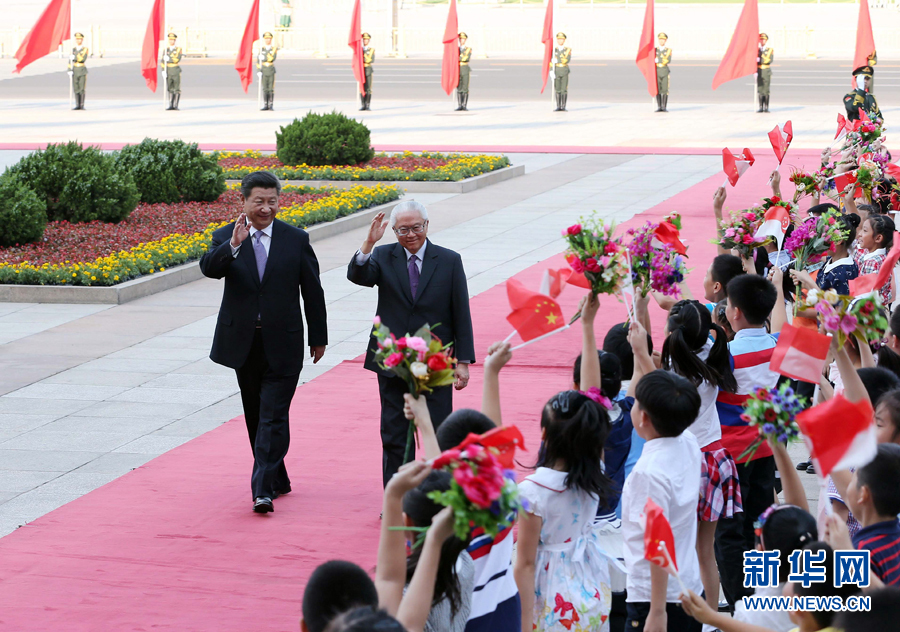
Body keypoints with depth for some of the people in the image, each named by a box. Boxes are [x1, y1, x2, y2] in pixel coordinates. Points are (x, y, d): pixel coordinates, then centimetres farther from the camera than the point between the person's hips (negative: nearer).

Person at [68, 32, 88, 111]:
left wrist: (75, 57, -19)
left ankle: (82, 105, -2)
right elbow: (71, 60, 7)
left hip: (82, 71, -4)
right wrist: (70, 70, -3)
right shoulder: (73, 49, 11)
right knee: (76, 89, 2)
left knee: (82, 89, -7)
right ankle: (77, 105, 5)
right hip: (75, 71, 4)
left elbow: (83, 59, -17)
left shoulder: (85, 49, -2)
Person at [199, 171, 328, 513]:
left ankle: (264, 490, -14)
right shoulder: (225, 237, 0)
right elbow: (209, 268, -21)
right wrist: (233, 244, -37)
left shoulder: (296, 239, 0)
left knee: (274, 417, -10)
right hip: (243, 342, 3)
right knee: (255, 416, 13)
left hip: (282, 344, -2)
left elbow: (312, 291, 6)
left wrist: (318, 337, 9)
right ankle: (278, 481, 28)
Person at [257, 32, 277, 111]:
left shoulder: (274, 49, 1)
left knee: (271, 89, -2)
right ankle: (265, 105, 5)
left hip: (271, 71, -2)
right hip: (263, 71, 2)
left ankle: (271, 105, 2)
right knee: (265, 89, 1)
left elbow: (273, 58, -15)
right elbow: (258, 60, 4)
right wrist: (259, 71, -5)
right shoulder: (261, 49, 6)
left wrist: (264, 57, -19)